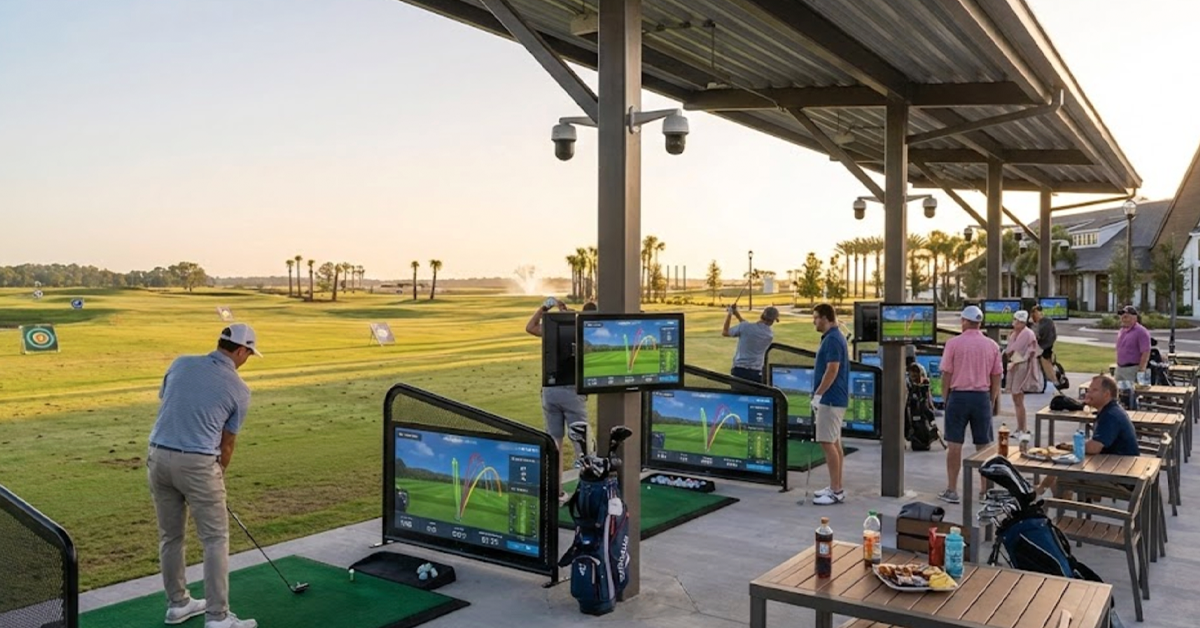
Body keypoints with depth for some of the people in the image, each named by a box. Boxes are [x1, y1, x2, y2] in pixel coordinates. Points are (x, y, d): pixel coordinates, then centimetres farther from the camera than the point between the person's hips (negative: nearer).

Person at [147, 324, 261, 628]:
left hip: (158, 456, 6)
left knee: (170, 536, 18)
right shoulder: (239, 390, -2)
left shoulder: (181, 363, 8)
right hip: (197, 463, -5)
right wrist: (217, 476, 22)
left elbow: (164, 406, 17)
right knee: (215, 539, 3)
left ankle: (178, 603, 31)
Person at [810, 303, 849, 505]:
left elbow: (832, 370, -23)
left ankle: (836, 491, -6)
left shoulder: (832, 339, -17)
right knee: (834, 443, 12)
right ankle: (836, 487, 18)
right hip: (834, 399, 11)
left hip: (830, 400, -11)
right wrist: (820, 395, 21)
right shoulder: (834, 337, 15)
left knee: (828, 443, -9)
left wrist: (818, 394, -19)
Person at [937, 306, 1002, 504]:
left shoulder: (953, 343, -6)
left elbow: (946, 375, -5)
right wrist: (992, 401, 16)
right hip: (982, 397, 2)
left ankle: (951, 490, 6)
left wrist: (946, 399, 7)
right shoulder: (992, 345, 3)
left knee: (954, 445, 2)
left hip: (959, 396, -2)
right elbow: (996, 378, 6)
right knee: (983, 447, 8)